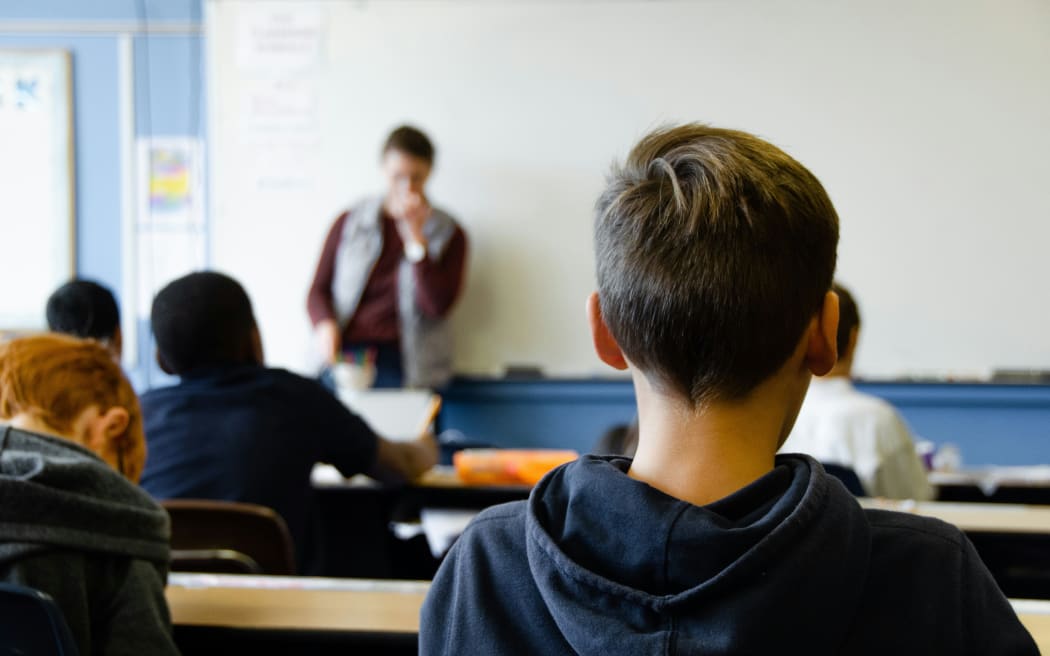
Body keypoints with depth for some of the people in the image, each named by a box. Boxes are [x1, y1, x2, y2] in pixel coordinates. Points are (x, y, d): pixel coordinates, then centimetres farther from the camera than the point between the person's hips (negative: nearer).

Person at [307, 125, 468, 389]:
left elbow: (437, 306, -3)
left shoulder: (448, 234, 9)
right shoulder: (349, 223, 14)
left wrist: (415, 237, -7)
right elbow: (319, 290, 14)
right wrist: (325, 325, -8)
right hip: (345, 355, 1)